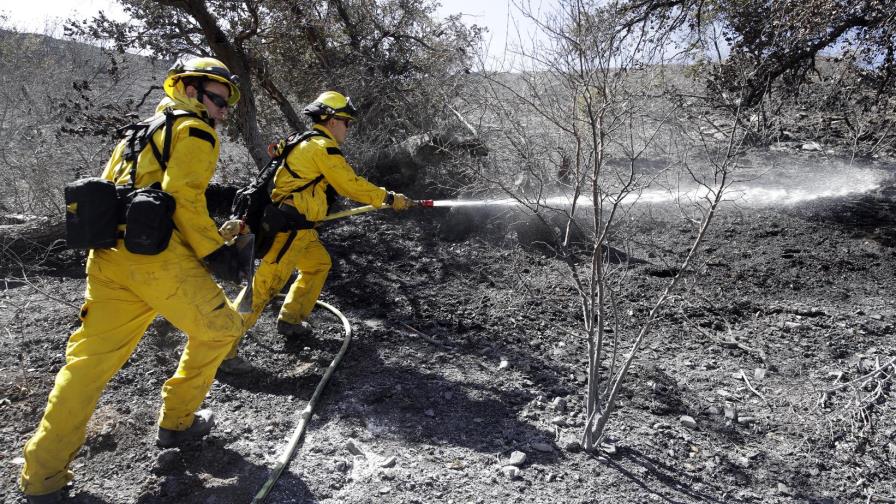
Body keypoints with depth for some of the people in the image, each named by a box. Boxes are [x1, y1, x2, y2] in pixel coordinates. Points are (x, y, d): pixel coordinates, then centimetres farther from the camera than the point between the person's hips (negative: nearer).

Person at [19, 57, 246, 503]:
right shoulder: (195, 132, 2)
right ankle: (176, 422, 20)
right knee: (218, 328, 9)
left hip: (108, 255, 9)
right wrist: (212, 249, -9)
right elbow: (184, 195, -13)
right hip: (156, 253, -9)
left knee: (90, 358, 10)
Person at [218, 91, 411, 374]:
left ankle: (290, 319, 30)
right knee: (266, 284, -11)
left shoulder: (308, 144, 18)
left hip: (299, 228, 11)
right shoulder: (323, 147, -12)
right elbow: (351, 185, -10)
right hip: (289, 228, -11)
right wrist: (389, 198, -2)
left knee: (319, 264, 23)